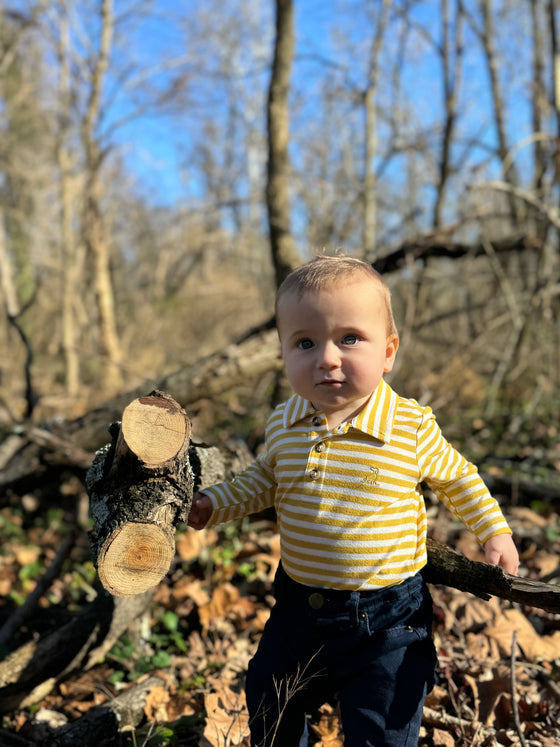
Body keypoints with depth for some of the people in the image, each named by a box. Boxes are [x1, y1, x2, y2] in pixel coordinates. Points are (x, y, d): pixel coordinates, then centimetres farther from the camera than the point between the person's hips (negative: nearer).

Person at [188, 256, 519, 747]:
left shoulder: (413, 427, -16)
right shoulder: (283, 425, -8)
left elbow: (456, 477, 3)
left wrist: (495, 531, 3)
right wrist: (216, 504, 2)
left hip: (388, 618, -4)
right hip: (300, 605, 4)